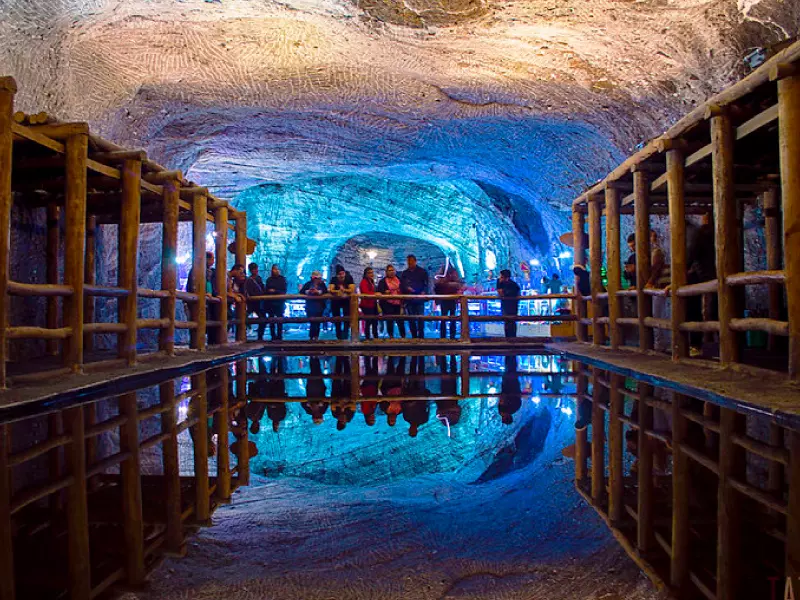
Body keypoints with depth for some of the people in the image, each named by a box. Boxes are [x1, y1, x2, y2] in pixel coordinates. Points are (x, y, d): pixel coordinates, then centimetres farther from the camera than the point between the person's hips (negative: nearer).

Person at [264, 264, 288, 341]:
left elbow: (284, 290, -2)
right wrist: (268, 291, -5)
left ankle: (279, 336, -1)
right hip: (270, 302, 3)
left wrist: (275, 291, -11)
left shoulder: (282, 279, 4)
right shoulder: (269, 279, 11)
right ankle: (273, 336, 8)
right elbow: (266, 290, 15)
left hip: (279, 302, -3)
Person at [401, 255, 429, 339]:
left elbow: (426, 284, 2)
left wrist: (423, 292, -15)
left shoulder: (422, 271, 6)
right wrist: (406, 288, -7)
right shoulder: (405, 273, 15)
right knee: (411, 319, 4)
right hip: (409, 299, 3)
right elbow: (401, 285, 13)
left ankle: (421, 336, -3)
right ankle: (414, 336, 11)